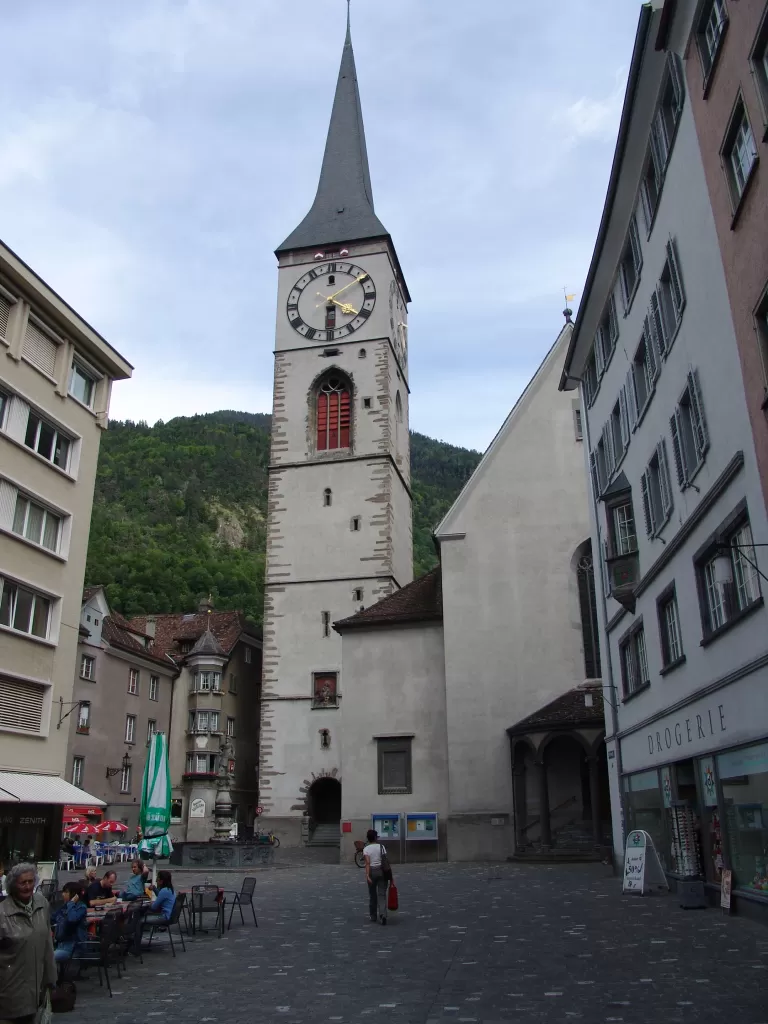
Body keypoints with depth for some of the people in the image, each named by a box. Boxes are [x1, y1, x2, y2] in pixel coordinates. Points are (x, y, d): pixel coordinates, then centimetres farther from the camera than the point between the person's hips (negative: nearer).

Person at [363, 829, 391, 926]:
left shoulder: (366, 849, -4)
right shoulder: (381, 847, -1)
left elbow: (367, 863, -15)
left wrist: (367, 875, -20)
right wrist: (389, 874, 5)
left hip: (372, 871, 0)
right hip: (382, 871, 0)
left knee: (372, 894, 16)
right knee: (382, 894, 1)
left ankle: (373, 916, 25)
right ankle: (383, 914, -18)